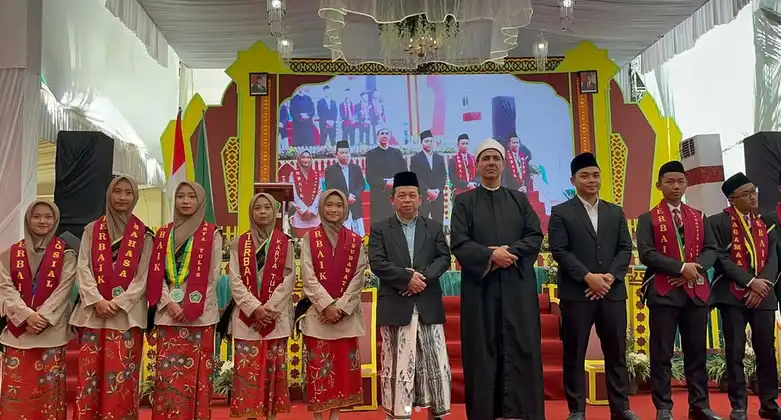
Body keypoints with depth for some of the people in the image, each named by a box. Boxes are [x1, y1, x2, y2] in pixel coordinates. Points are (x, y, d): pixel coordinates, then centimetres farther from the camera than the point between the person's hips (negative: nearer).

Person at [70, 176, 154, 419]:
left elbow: (143, 276, 0)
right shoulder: (92, 230, 10)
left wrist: (118, 302, -11)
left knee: (121, 375, -1)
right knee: (89, 374, 2)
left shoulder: (144, 234, 5)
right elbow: (84, 268, 3)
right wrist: (97, 300, -11)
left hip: (127, 314, -2)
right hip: (93, 312, 2)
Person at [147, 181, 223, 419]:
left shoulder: (211, 234, 1)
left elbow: (212, 275, -3)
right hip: (167, 314, 3)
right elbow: (156, 274, 7)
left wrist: (190, 307, -11)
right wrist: (168, 303, -8)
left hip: (199, 316, -3)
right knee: (167, 375, 2)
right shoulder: (164, 234, 12)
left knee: (195, 374, 0)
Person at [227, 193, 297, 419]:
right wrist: (255, 308, -13)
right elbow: (235, 281, -1)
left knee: (273, 370, 5)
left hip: (276, 318, 0)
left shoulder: (285, 243, 4)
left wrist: (269, 308, -12)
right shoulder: (239, 244, 5)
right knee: (247, 370, 0)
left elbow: (288, 280, -2)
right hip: (246, 317, 1)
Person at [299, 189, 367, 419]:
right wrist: (327, 305, -15)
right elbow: (308, 277, -6)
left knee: (343, 366, 6)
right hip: (317, 313, -2)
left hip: (347, 314, 2)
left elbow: (357, 279, 0)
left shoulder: (355, 241, 5)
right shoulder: (310, 239, 1)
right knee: (318, 366, 0)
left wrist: (341, 307, -11)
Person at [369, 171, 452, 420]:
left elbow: (444, 258, 3)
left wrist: (423, 277, -14)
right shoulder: (380, 229, 5)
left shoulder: (434, 227, 12)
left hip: (428, 306, 2)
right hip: (395, 306, -2)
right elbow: (377, 263, -6)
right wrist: (407, 277, -15)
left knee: (436, 364, 6)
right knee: (397, 365, 3)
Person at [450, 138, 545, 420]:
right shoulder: (464, 201, 7)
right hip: (480, 287, -2)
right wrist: (490, 254, -17)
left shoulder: (520, 200, 14)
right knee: (483, 350, 1)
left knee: (520, 348, 0)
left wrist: (508, 251, -13)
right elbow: (458, 243, -4)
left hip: (517, 286, 2)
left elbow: (535, 237, 3)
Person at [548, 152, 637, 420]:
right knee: (574, 355, 2)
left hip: (613, 292, 4)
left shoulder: (616, 212, 15)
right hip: (576, 294, -3)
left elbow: (626, 248, 8)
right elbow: (559, 251, -7)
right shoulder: (561, 213, 3)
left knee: (617, 353, 8)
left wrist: (610, 276, -8)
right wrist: (588, 277, -15)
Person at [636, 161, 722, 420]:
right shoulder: (648, 219, 1)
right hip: (663, 292, -4)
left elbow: (711, 249, 9)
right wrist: (682, 267, -17)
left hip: (697, 292, 4)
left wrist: (698, 266, -12)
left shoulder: (698, 217, 15)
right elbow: (646, 254, -10)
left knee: (697, 351, 10)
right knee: (662, 353, 0)